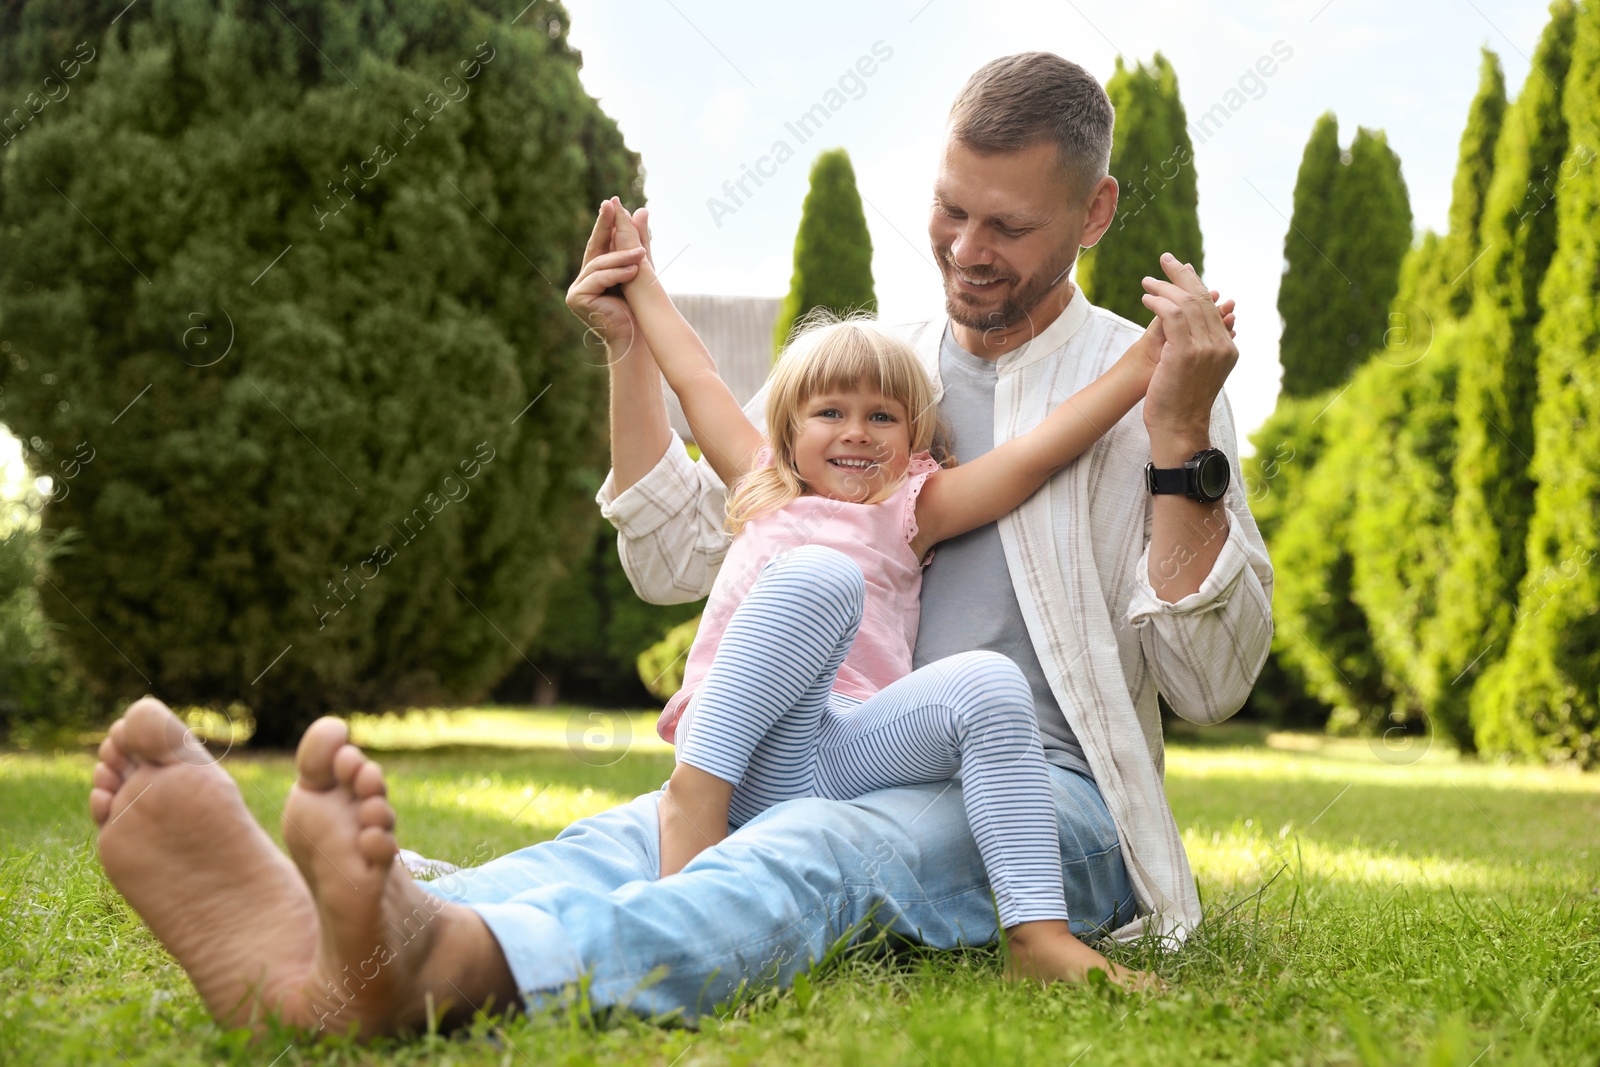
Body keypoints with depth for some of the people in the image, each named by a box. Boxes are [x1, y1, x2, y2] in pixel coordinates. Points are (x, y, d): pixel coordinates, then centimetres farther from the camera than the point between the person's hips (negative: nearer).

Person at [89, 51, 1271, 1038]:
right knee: (632, 838, -28)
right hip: (850, 772, 5)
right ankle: (298, 958, -58)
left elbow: (1212, 682, -4)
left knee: (818, 850, -38)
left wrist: (1182, 439, -16)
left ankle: (446, 966, -67)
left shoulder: (1138, 387, 5)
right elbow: (677, 554, 21)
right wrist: (634, 349, 11)